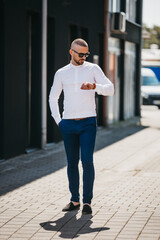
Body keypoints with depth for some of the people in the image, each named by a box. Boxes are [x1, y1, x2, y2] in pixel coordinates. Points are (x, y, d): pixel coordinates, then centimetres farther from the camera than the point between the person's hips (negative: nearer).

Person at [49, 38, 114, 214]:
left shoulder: (93, 69, 3)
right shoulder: (61, 73, 9)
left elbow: (110, 89, -6)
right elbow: (53, 98, 21)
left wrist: (94, 86, -25)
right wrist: (58, 121, 10)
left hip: (88, 123, -2)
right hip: (68, 124, 2)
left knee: (87, 161, -11)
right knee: (72, 162, 6)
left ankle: (87, 201, -4)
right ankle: (74, 200, 16)